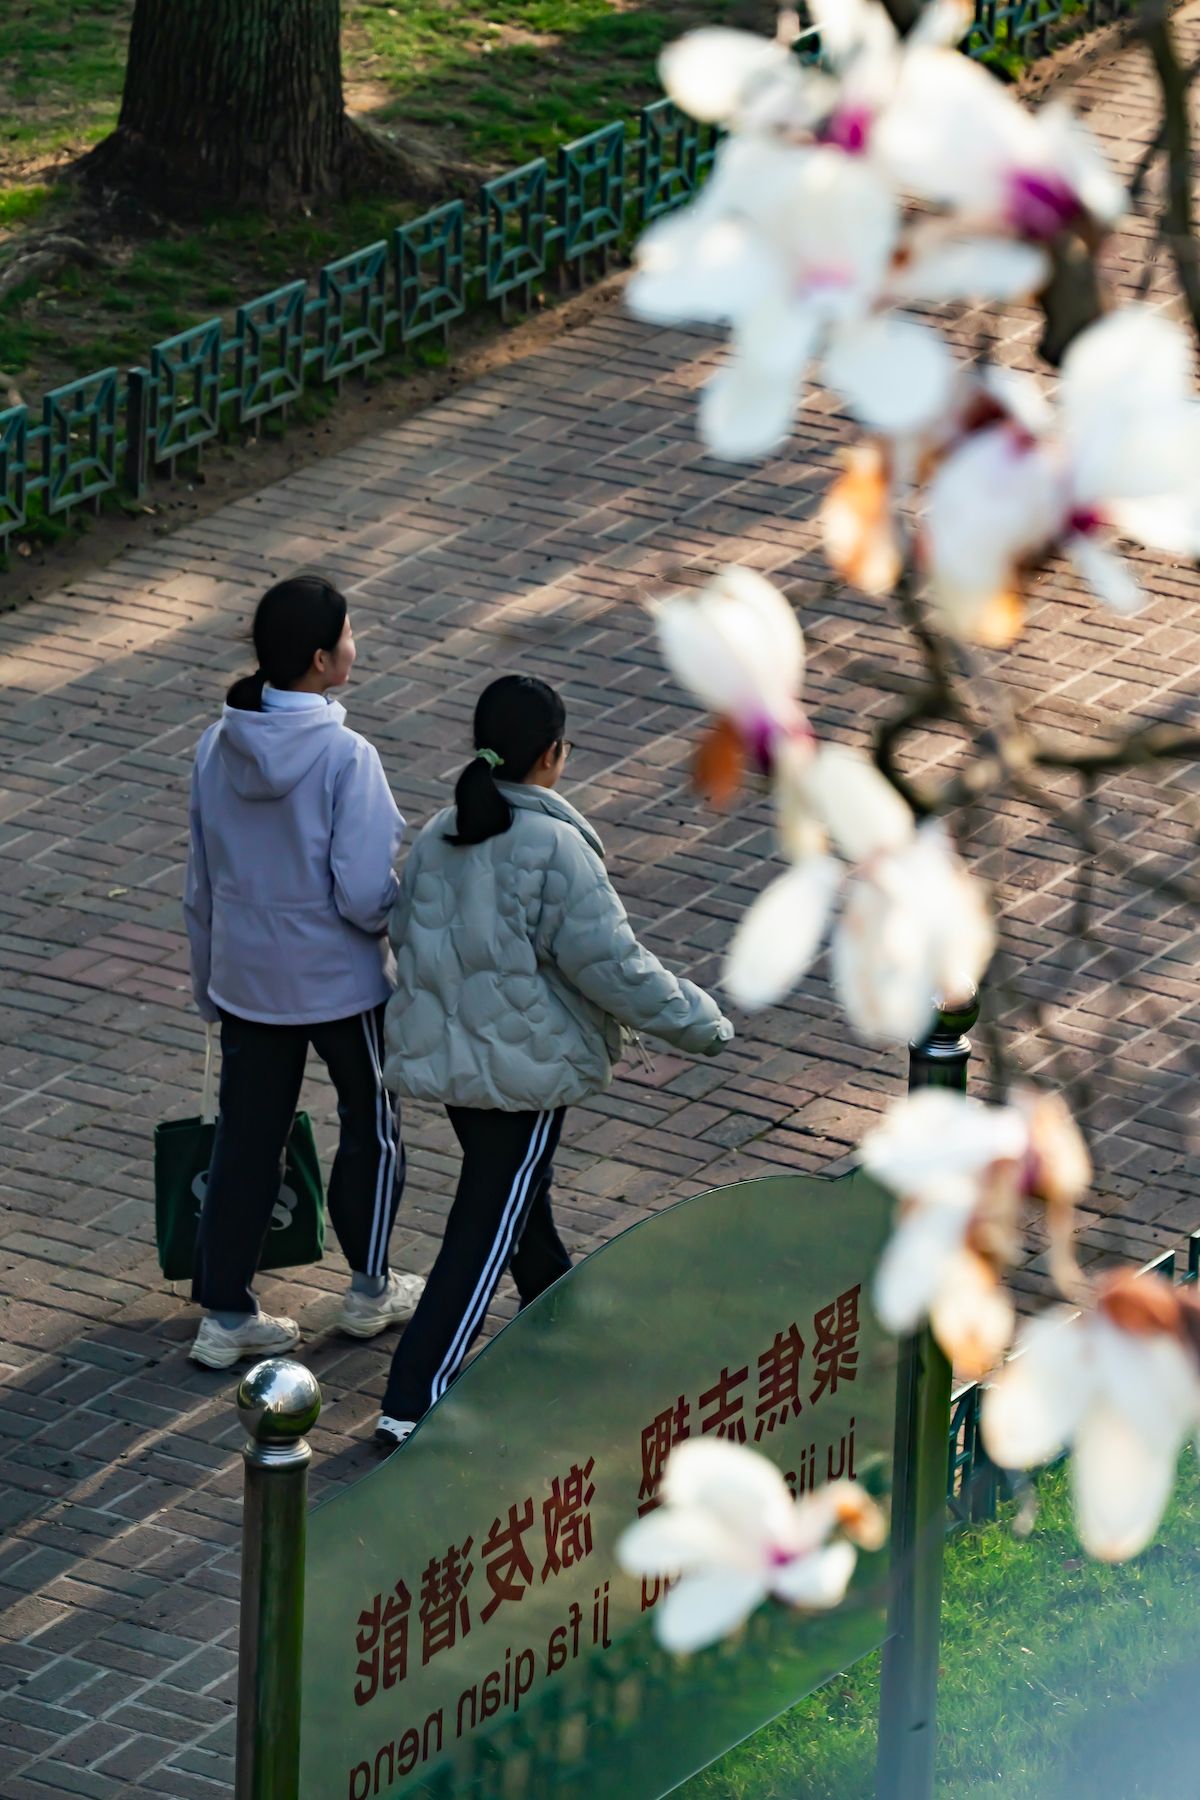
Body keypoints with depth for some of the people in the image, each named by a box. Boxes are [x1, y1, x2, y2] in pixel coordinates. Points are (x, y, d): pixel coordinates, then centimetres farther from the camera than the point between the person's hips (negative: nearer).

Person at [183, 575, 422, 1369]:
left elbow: (200, 886, 4)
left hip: (245, 978, 5)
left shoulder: (217, 749, -6)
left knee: (246, 1139, 14)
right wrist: (406, 917, -2)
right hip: (341, 978, -5)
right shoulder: (346, 758, -24)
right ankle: (370, 1290, 30)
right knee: (372, 1125, 18)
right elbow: (365, 895, -24)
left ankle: (225, 1314, 17)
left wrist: (208, 981, 16)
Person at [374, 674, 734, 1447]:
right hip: (525, 1071, -8)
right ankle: (413, 1405, -4)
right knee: (486, 1236, -1)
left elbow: (411, 939, 10)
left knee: (521, 1203, 28)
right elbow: (612, 966, -19)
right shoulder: (553, 849, -21)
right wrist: (701, 1022, -6)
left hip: (447, 1057, 8)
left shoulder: (438, 839, 1)